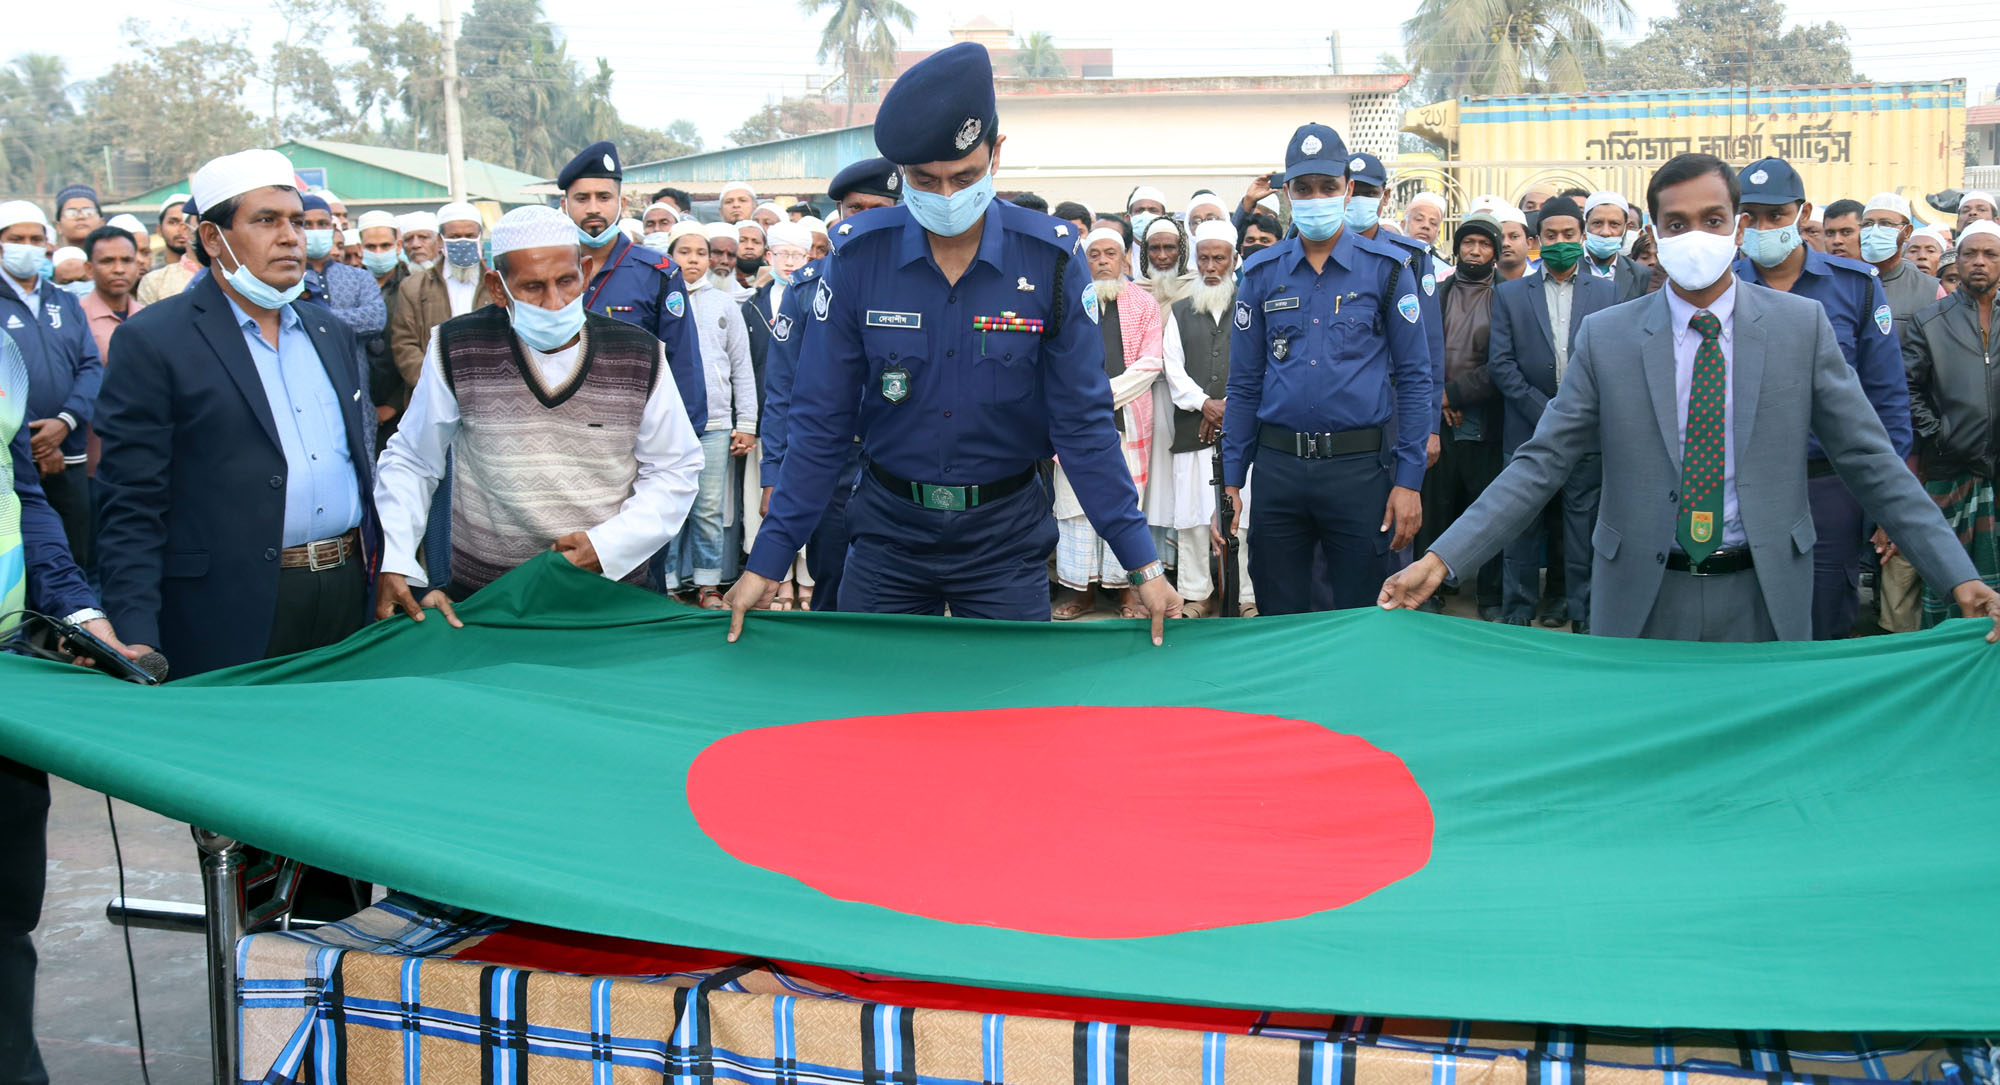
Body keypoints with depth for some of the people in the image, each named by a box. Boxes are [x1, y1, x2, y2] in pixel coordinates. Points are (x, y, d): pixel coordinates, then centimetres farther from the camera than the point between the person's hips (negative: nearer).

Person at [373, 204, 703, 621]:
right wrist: (394, 564, -8)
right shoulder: (458, 352, -8)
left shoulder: (639, 356, -6)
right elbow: (410, 462, 4)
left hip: (612, 584, 1)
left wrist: (607, 544, -12)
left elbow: (673, 470, 2)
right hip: (483, 598, -1)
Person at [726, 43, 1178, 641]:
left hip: (1006, 534, -1)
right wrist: (766, 561, -7)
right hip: (888, 530, 1)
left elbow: (1083, 421, -7)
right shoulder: (860, 256, -9)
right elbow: (821, 422, -5)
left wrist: (1144, 563, -11)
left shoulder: (1051, 259, -10)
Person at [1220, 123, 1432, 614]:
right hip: (1277, 464, 2)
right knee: (1278, 622, 10)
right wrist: (1230, 481, 3)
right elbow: (1244, 384, 10)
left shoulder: (1386, 268, 1)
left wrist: (1408, 480, -7)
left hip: (1360, 467, -2)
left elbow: (1414, 377, 0)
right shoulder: (1261, 274, 7)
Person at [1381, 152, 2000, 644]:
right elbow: (1540, 465, -3)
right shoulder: (1606, 338, 0)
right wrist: (1440, 561, -14)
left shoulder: (1801, 326, 2)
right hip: (1643, 603, 0)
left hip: (1763, 602, 1)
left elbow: (1870, 460, 2)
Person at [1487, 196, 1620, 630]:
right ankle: (1518, 615, 12)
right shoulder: (1509, 294, 7)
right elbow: (1500, 363, 0)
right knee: (1524, 525, 4)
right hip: (1527, 429, 0)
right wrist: (1544, 411, -8)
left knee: (1582, 524, 1)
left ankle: (1584, 615, 9)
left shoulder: (1608, 293, 9)